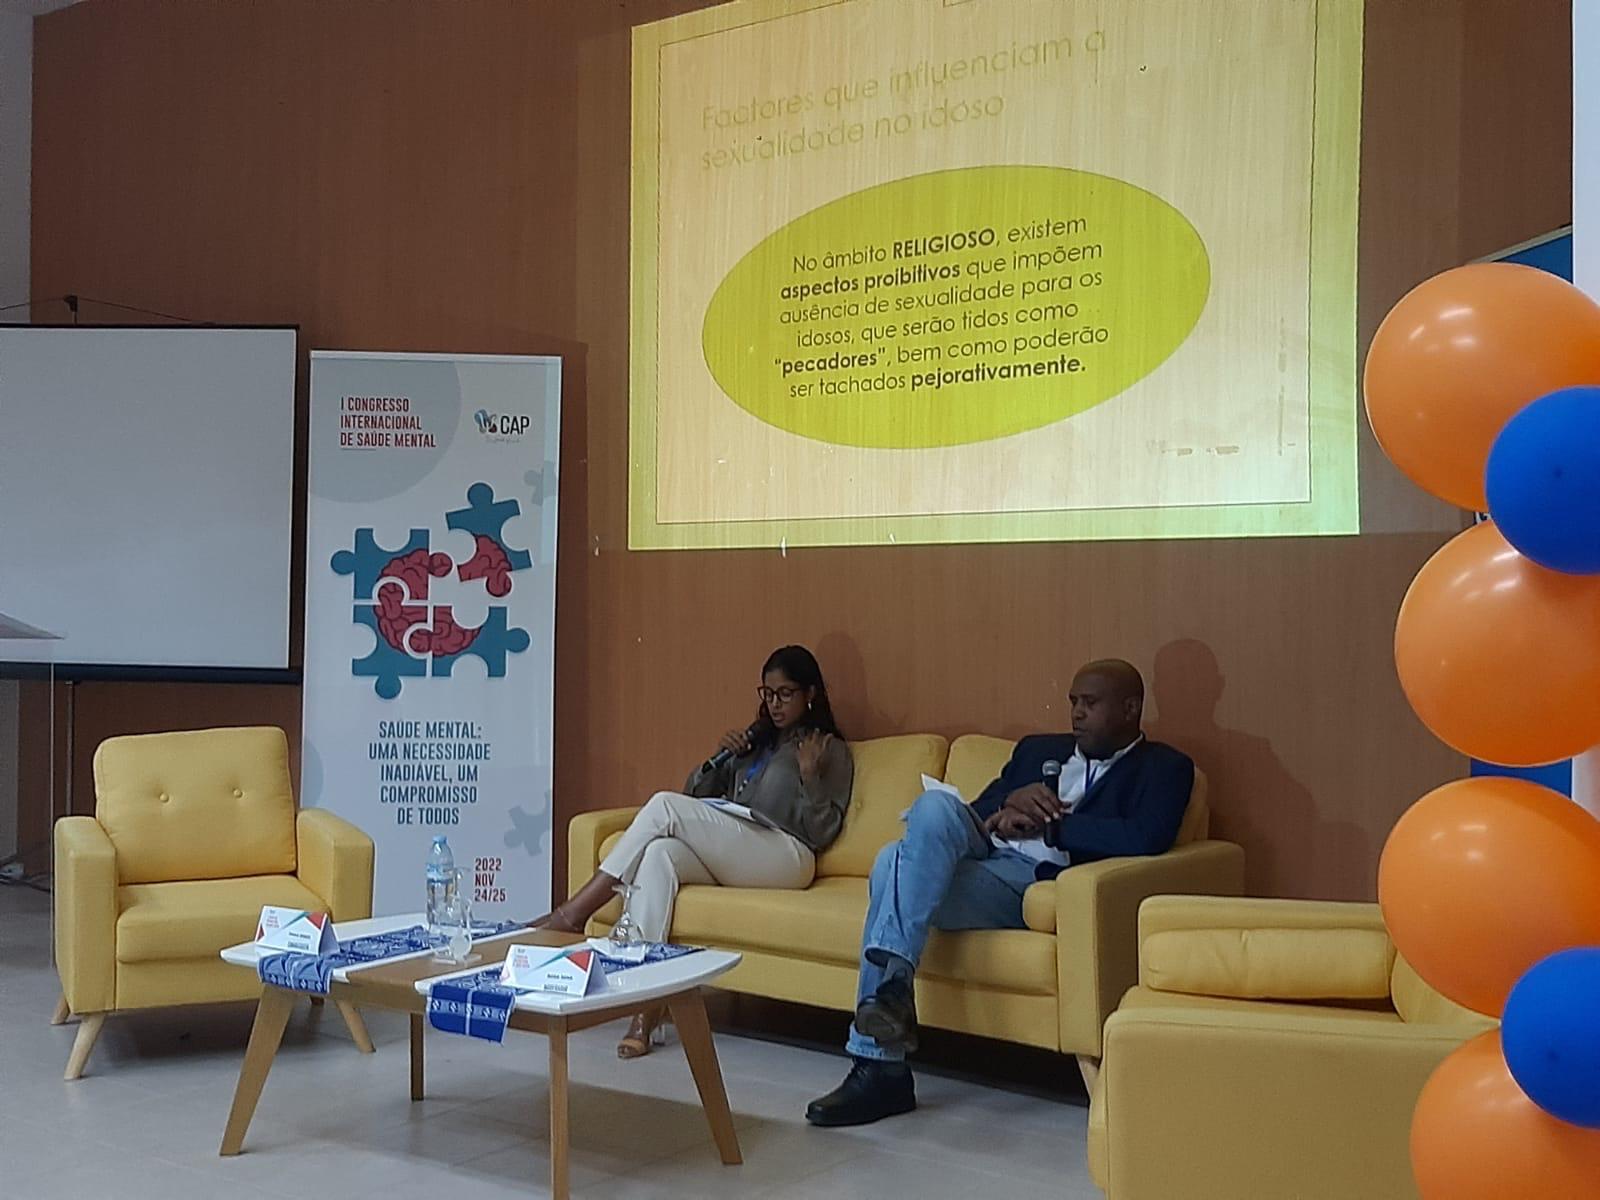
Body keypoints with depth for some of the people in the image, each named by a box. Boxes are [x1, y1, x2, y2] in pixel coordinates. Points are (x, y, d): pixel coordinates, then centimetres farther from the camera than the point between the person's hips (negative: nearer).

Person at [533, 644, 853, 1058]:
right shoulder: (757, 740, 30)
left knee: (665, 805, -23)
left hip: (785, 857, -6)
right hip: (729, 859, 6)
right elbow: (696, 793, 26)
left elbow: (822, 832, 2)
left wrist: (809, 775, -9)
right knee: (658, 853, -29)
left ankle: (576, 911, -19)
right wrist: (724, 757, 10)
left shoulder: (830, 750, 13)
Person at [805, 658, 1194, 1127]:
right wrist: (1009, 802, 0)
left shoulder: (1164, 768, 11)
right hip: (985, 866, 6)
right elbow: (979, 812, 22)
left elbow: (1146, 839, -9)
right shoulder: (1038, 749, 29)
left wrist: (1046, 823, -6)